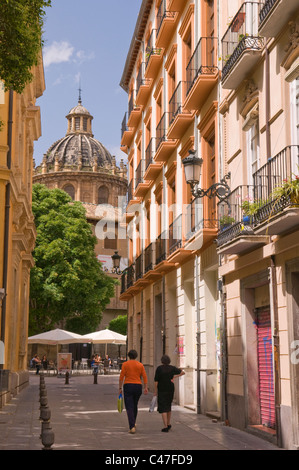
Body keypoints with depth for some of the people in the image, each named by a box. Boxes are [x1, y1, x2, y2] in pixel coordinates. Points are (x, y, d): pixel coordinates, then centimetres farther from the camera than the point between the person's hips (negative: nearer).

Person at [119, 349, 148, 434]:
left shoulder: (125, 364, -2)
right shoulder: (140, 365, 5)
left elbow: (121, 377, -5)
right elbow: (144, 377, 1)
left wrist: (120, 387, 1)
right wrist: (146, 388, 3)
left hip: (128, 386, -3)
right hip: (138, 386, 3)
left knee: (129, 407, -3)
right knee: (135, 406, 21)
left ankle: (132, 427, -15)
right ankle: (133, 423, 36)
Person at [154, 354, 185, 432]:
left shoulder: (159, 368, -10)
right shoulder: (172, 368, 0)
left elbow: (156, 381, -10)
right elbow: (183, 372, 7)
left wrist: (155, 391, -2)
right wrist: (176, 376, 20)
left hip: (161, 390, -4)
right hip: (170, 390, 4)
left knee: (163, 408, -3)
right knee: (168, 407, 22)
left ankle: (165, 426, -13)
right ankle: (168, 424, 29)